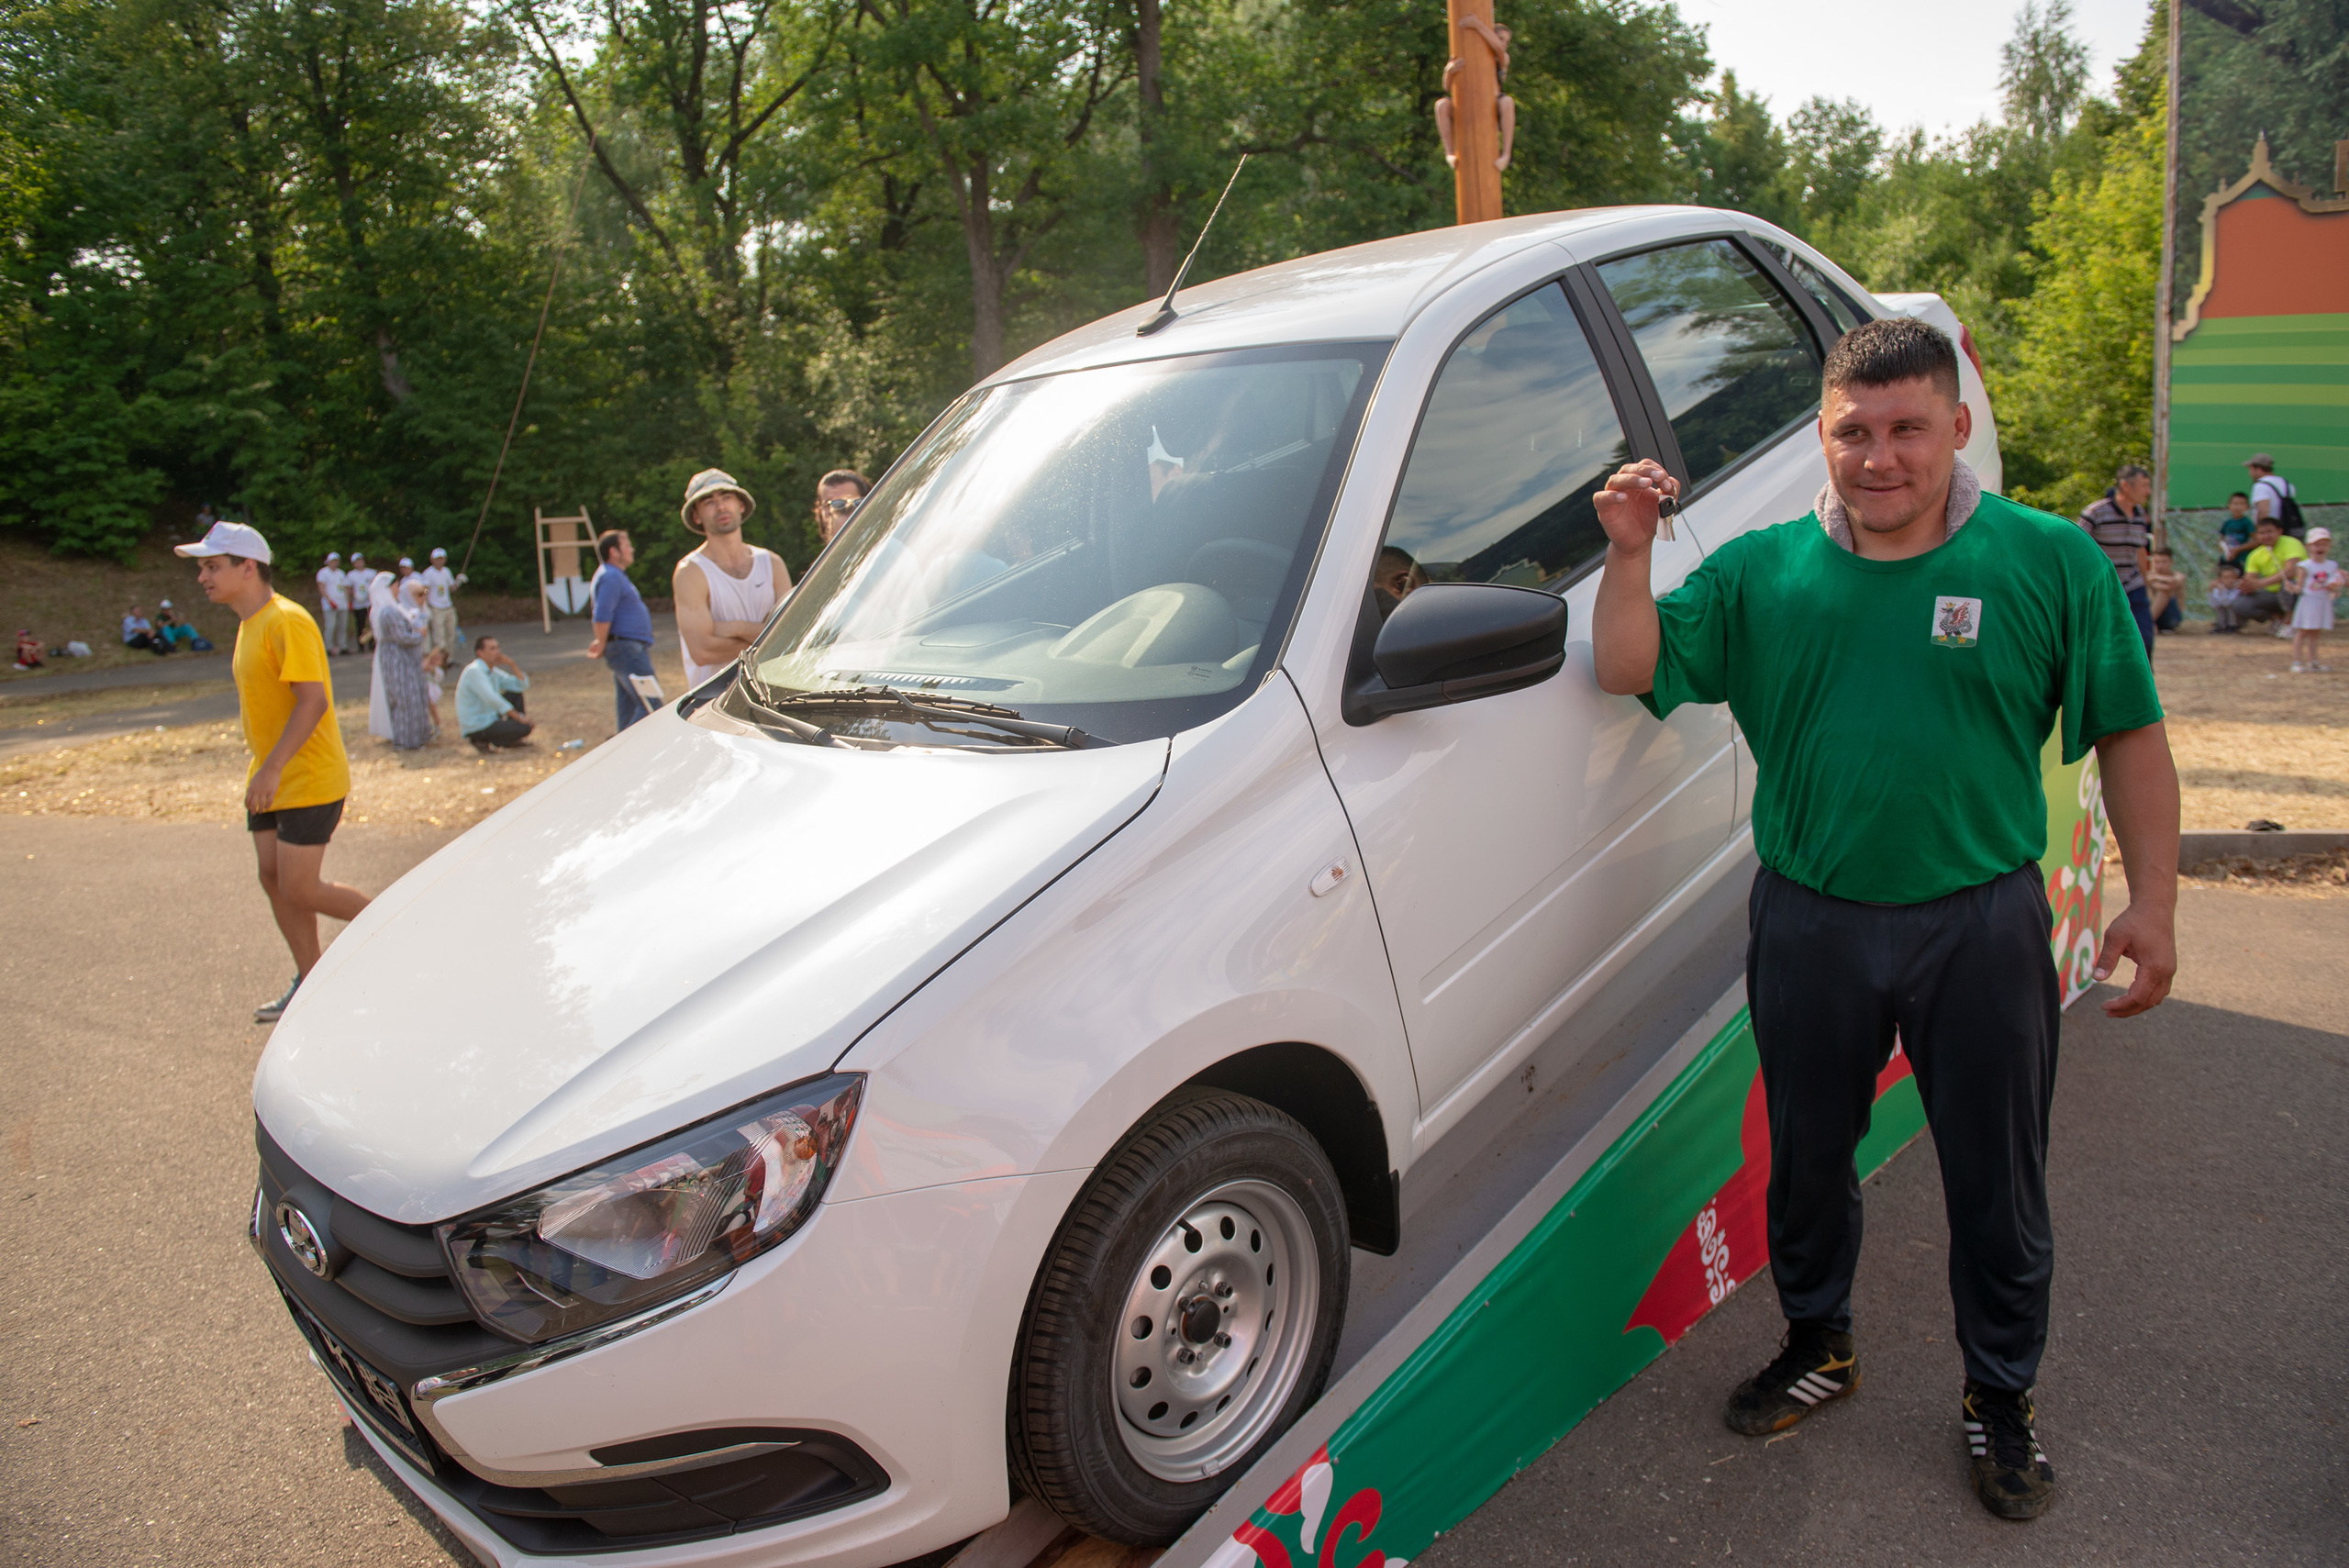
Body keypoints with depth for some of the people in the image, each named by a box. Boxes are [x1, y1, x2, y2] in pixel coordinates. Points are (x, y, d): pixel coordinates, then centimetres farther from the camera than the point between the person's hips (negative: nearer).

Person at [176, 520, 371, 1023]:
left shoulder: (287, 623, -19)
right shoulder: (251, 623, 13)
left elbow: (313, 700, -26)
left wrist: (272, 768, -29)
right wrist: (264, 770, 22)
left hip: (309, 779, -10)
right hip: (271, 778, 10)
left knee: (300, 890, -8)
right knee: (273, 878, 10)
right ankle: (309, 983, 20)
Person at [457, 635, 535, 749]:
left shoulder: (494, 672, 11)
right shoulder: (474, 671, -18)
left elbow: (523, 685, 11)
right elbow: (492, 699, -28)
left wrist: (511, 664, -3)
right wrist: (519, 717, -26)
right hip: (476, 729, -10)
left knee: (515, 693, 11)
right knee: (525, 728, -20)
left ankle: (514, 739, 11)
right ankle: (484, 742, -7)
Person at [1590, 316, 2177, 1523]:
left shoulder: (2050, 562, -4)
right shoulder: (1761, 571, -1)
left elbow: (2128, 735, 1)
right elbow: (1630, 671, -3)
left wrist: (2152, 901, -4)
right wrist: (1630, 553, -17)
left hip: (1980, 924, -1)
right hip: (1808, 922, 2)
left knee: (1997, 1184, 12)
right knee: (1807, 1157, 17)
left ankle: (2002, 1399, 36)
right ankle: (1818, 1346, 42)